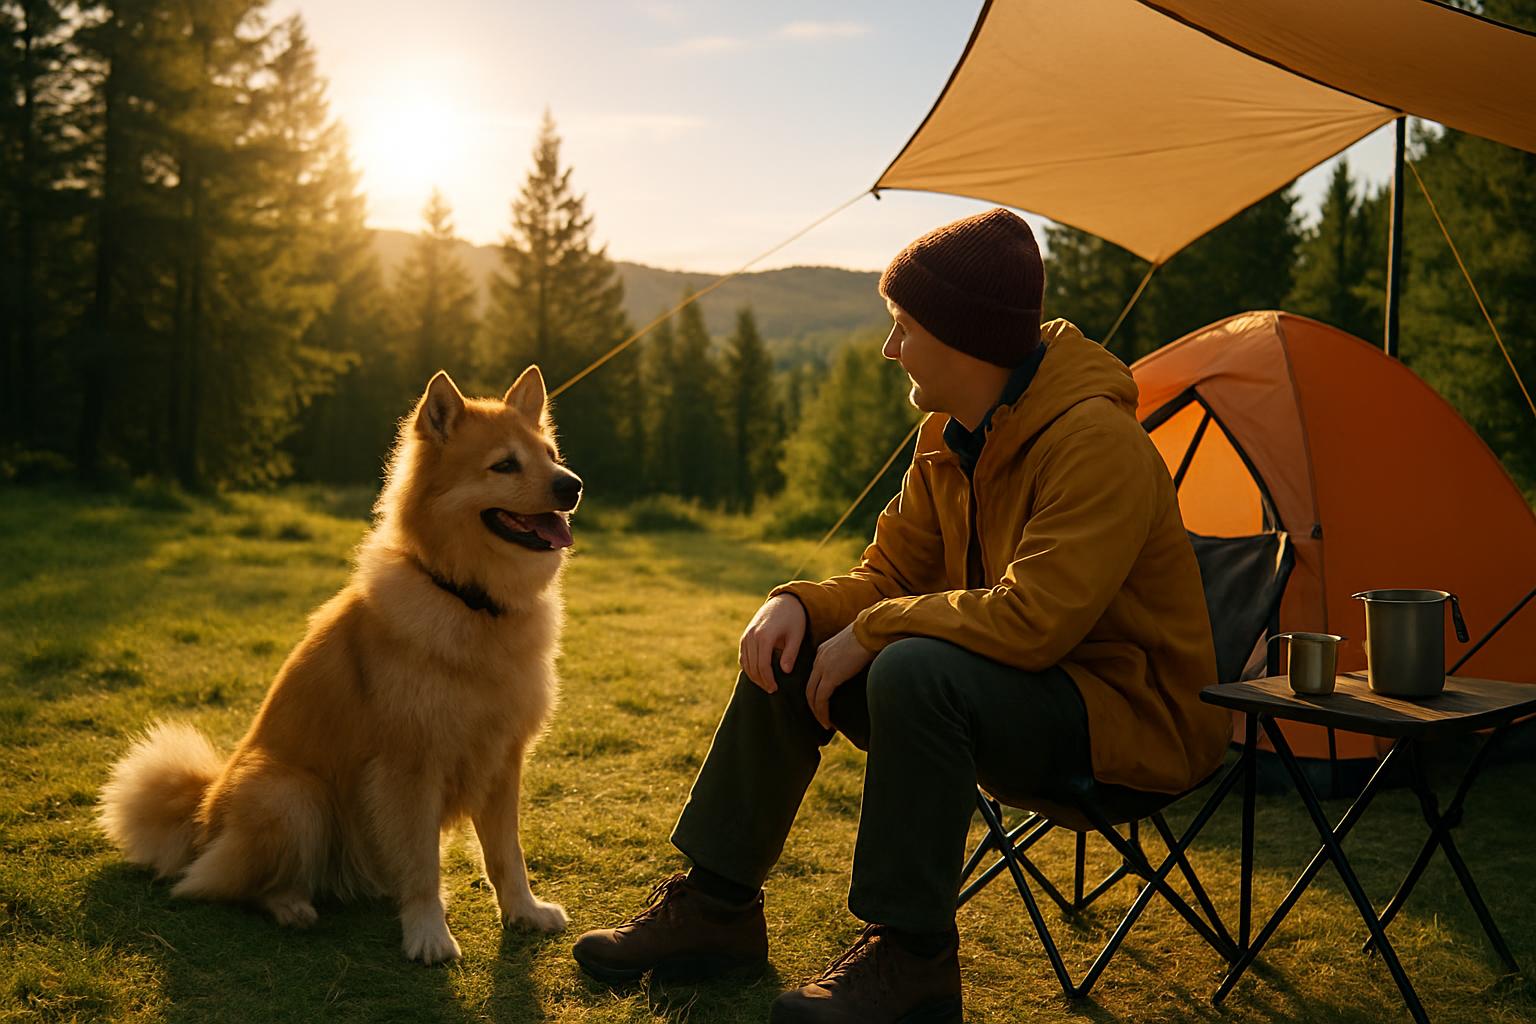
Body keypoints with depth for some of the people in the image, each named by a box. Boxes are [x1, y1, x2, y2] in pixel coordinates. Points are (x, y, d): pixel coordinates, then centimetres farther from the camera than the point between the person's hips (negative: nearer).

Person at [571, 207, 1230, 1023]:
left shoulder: (1095, 439, -25)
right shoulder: (948, 437, 3)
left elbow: (1033, 617, -33)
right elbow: (887, 574, 8)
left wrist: (873, 630, -23)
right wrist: (799, 604, -13)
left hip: (1127, 713, -8)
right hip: (1015, 687, 9)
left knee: (918, 669, -35)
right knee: (787, 654, -2)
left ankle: (911, 955, -18)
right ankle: (714, 908, 8)